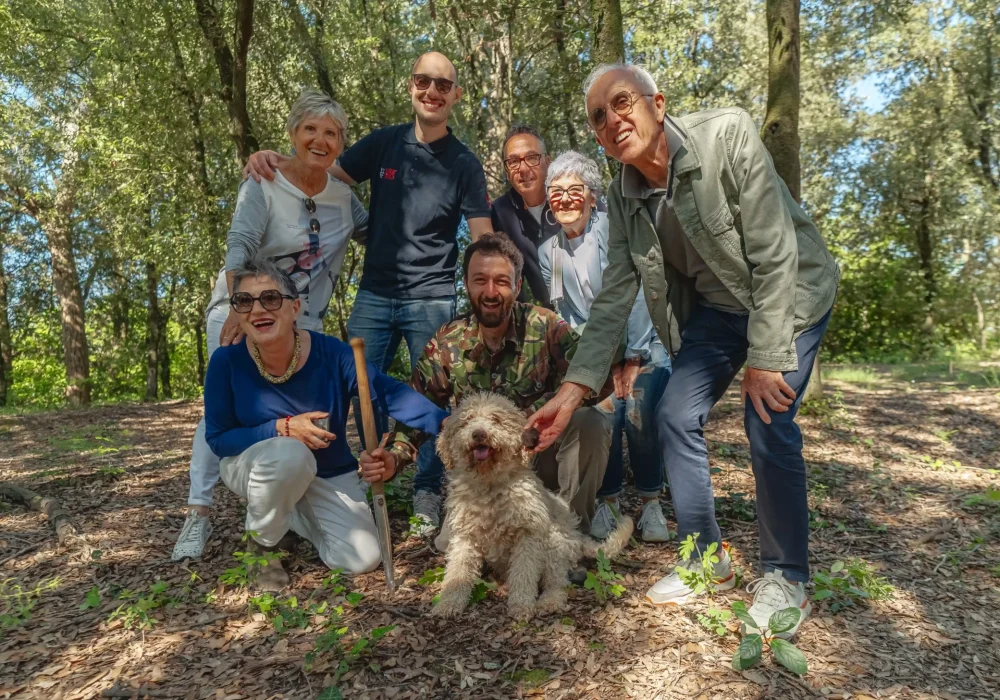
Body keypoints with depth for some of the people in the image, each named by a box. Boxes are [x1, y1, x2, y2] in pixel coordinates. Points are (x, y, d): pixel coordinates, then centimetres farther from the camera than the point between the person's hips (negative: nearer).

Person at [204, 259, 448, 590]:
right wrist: (283, 428, -32)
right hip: (255, 468, -2)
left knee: (363, 559, -11)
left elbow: (389, 392, -24)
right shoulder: (227, 360, -21)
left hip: (328, 476, 2)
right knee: (290, 453, -37)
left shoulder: (330, 353, -22)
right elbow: (217, 438, -15)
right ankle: (262, 543, -6)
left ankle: (293, 515, 18)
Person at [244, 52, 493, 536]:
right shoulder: (383, 143, 7)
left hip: (432, 299, -2)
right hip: (374, 295, 3)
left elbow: (483, 239, -1)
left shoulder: (464, 164, 2)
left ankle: (427, 498, 15)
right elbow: (327, 179, 13)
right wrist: (277, 163, -6)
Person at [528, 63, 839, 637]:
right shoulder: (624, 196, -10)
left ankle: (787, 577, 7)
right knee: (677, 416, -4)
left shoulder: (729, 136, -25)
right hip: (714, 305, 5)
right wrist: (573, 390, -17)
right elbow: (615, 297, -10)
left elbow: (775, 256, -25)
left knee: (769, 425, -16)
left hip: (790, 292, -5)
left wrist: (765, 359, -24)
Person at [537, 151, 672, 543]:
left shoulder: (611, 227, -11)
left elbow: (634, 291, -17)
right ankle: (607, 503, 4)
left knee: (639, 415, -18)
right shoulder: (548, 252, 2)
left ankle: (651, 505, 2)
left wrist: (633, 357, -18)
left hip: (644, 345, -2)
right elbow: (566, 318, 2)